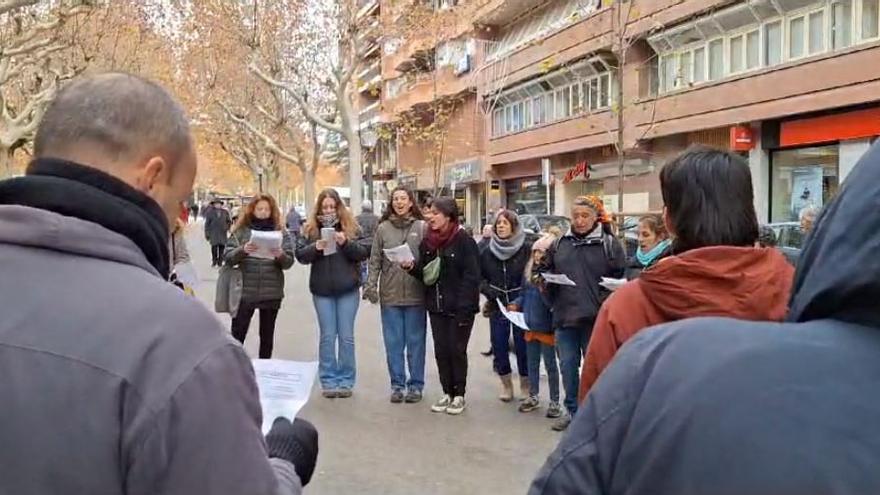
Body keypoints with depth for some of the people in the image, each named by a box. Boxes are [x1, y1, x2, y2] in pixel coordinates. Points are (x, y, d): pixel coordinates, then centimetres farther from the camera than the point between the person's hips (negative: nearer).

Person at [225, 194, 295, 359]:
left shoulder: (281, 232, 3)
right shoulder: (241, 230, 2)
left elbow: (289, 263, -1)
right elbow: (227, 257, -4)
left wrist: (281, 255, -22)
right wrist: (242, 250, -22)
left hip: (271, 292, 1)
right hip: (244, 291, -1)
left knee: (267, 336, 11)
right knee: (237, 334, 2)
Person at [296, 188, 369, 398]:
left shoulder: (350, 226, 1)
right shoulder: (310, 228, 4)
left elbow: (364, 253, -3)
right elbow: (300, 255, 0)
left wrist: (346, 242, -19)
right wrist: (315, 247, -19)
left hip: (348, 289, -1)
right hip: (322, 290, 1)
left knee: (346, 337, 5)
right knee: (327, 336, 6)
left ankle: (346, 381, 16)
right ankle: (328, 381, 16)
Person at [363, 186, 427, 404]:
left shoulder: (422, 227, 1)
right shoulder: (383, 228, 5)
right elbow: (375, 260, 5)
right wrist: (371, 285, -3)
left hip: (415, 293, -1)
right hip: (390, 293, 2)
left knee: (415, 341, 6)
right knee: (393, 342, 7)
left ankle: (416, 385, 17)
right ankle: (397, 384, 18)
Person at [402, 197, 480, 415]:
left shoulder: (464, 241, -12)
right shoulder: (427, 242, 8)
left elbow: (471, 276, -15)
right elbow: (423, 272, 14)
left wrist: (463, 307, -20)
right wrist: (412, 267, -8)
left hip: (459, 307, -6)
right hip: (436, 306, 6)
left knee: (457, 350, 2)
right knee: (441, 350, 9)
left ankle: (459, 395, 16)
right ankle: (447, 393, 22)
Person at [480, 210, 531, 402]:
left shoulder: (526, 249, -5)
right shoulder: (488, 251, 5)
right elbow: (479, 275, 11)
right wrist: (487, 290, -6)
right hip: (497, 306, 3)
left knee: (522, 346, 3)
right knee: (499, 346, 6)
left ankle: (525, 386, 20)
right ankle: (506, 384, 24)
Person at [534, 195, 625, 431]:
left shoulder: (609, 244, -1)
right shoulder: (560, 244, 11)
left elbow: (621, 279, -3)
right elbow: (544, 269, 20)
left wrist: (608, 303, -16)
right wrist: (544, 279, -2)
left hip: (596, 317, -4)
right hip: (565, 315, 4)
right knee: (567, 365, 11)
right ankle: (572, 410, 26)